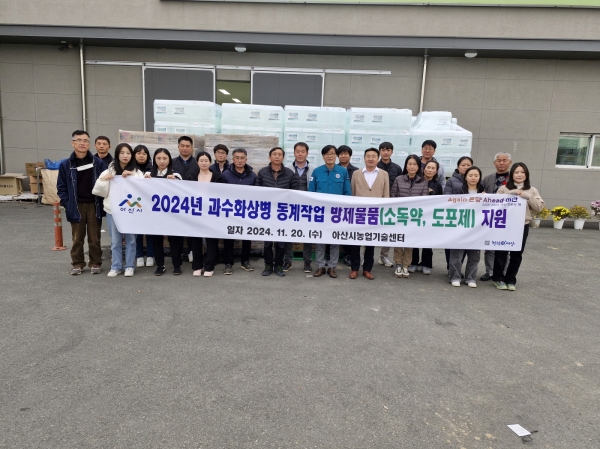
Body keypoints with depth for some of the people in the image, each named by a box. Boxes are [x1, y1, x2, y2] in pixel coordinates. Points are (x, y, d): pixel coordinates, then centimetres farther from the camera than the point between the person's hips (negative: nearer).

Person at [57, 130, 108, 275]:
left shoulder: (98, 162, -2)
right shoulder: (66, 164, 0)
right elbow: (61, 187, 5)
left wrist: (103, 202, -7)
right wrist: (66, 203, -4)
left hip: (94, 205, -1)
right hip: (76, 206, 1)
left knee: (94, 237, 7)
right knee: (77, 238, 10)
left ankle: (95, 263, 19)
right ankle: (77, 264, 22)